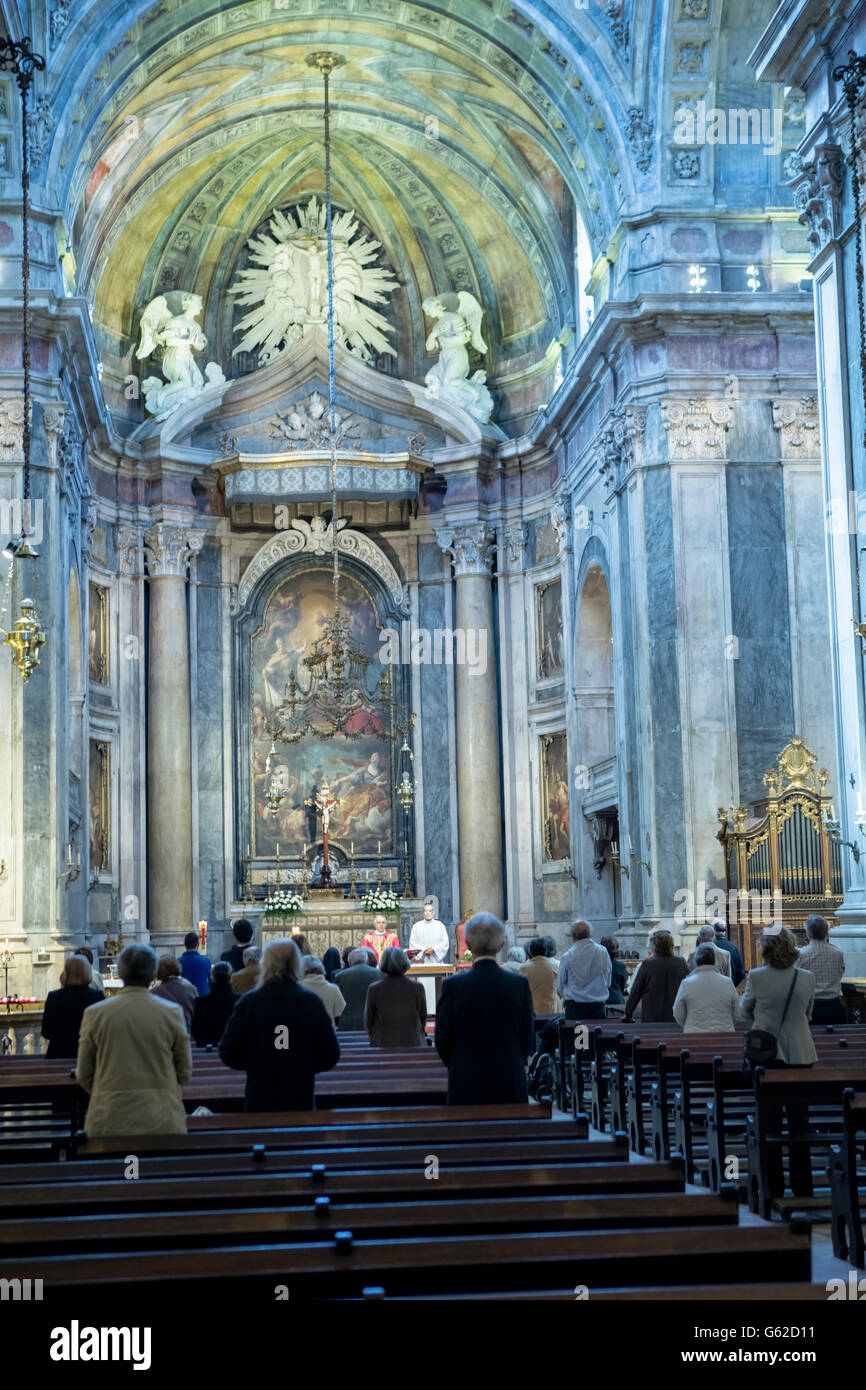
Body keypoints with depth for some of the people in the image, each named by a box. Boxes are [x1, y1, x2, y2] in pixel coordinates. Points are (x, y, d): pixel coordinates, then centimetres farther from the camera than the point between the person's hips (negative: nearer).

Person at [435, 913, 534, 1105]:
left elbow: (442, 1041, -1)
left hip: (466, 1086, -2)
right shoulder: (519, 984, -3)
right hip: (510, 1084, 2)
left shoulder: (453, 985, -9)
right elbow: (528, 1039, 4)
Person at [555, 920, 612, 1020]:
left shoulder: (567, 956, -7)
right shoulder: (603, 952, 0)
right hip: (598, 1007, 2)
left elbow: (560, 987, 4)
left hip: (574, 1008, -2)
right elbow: (608, 983, 11)